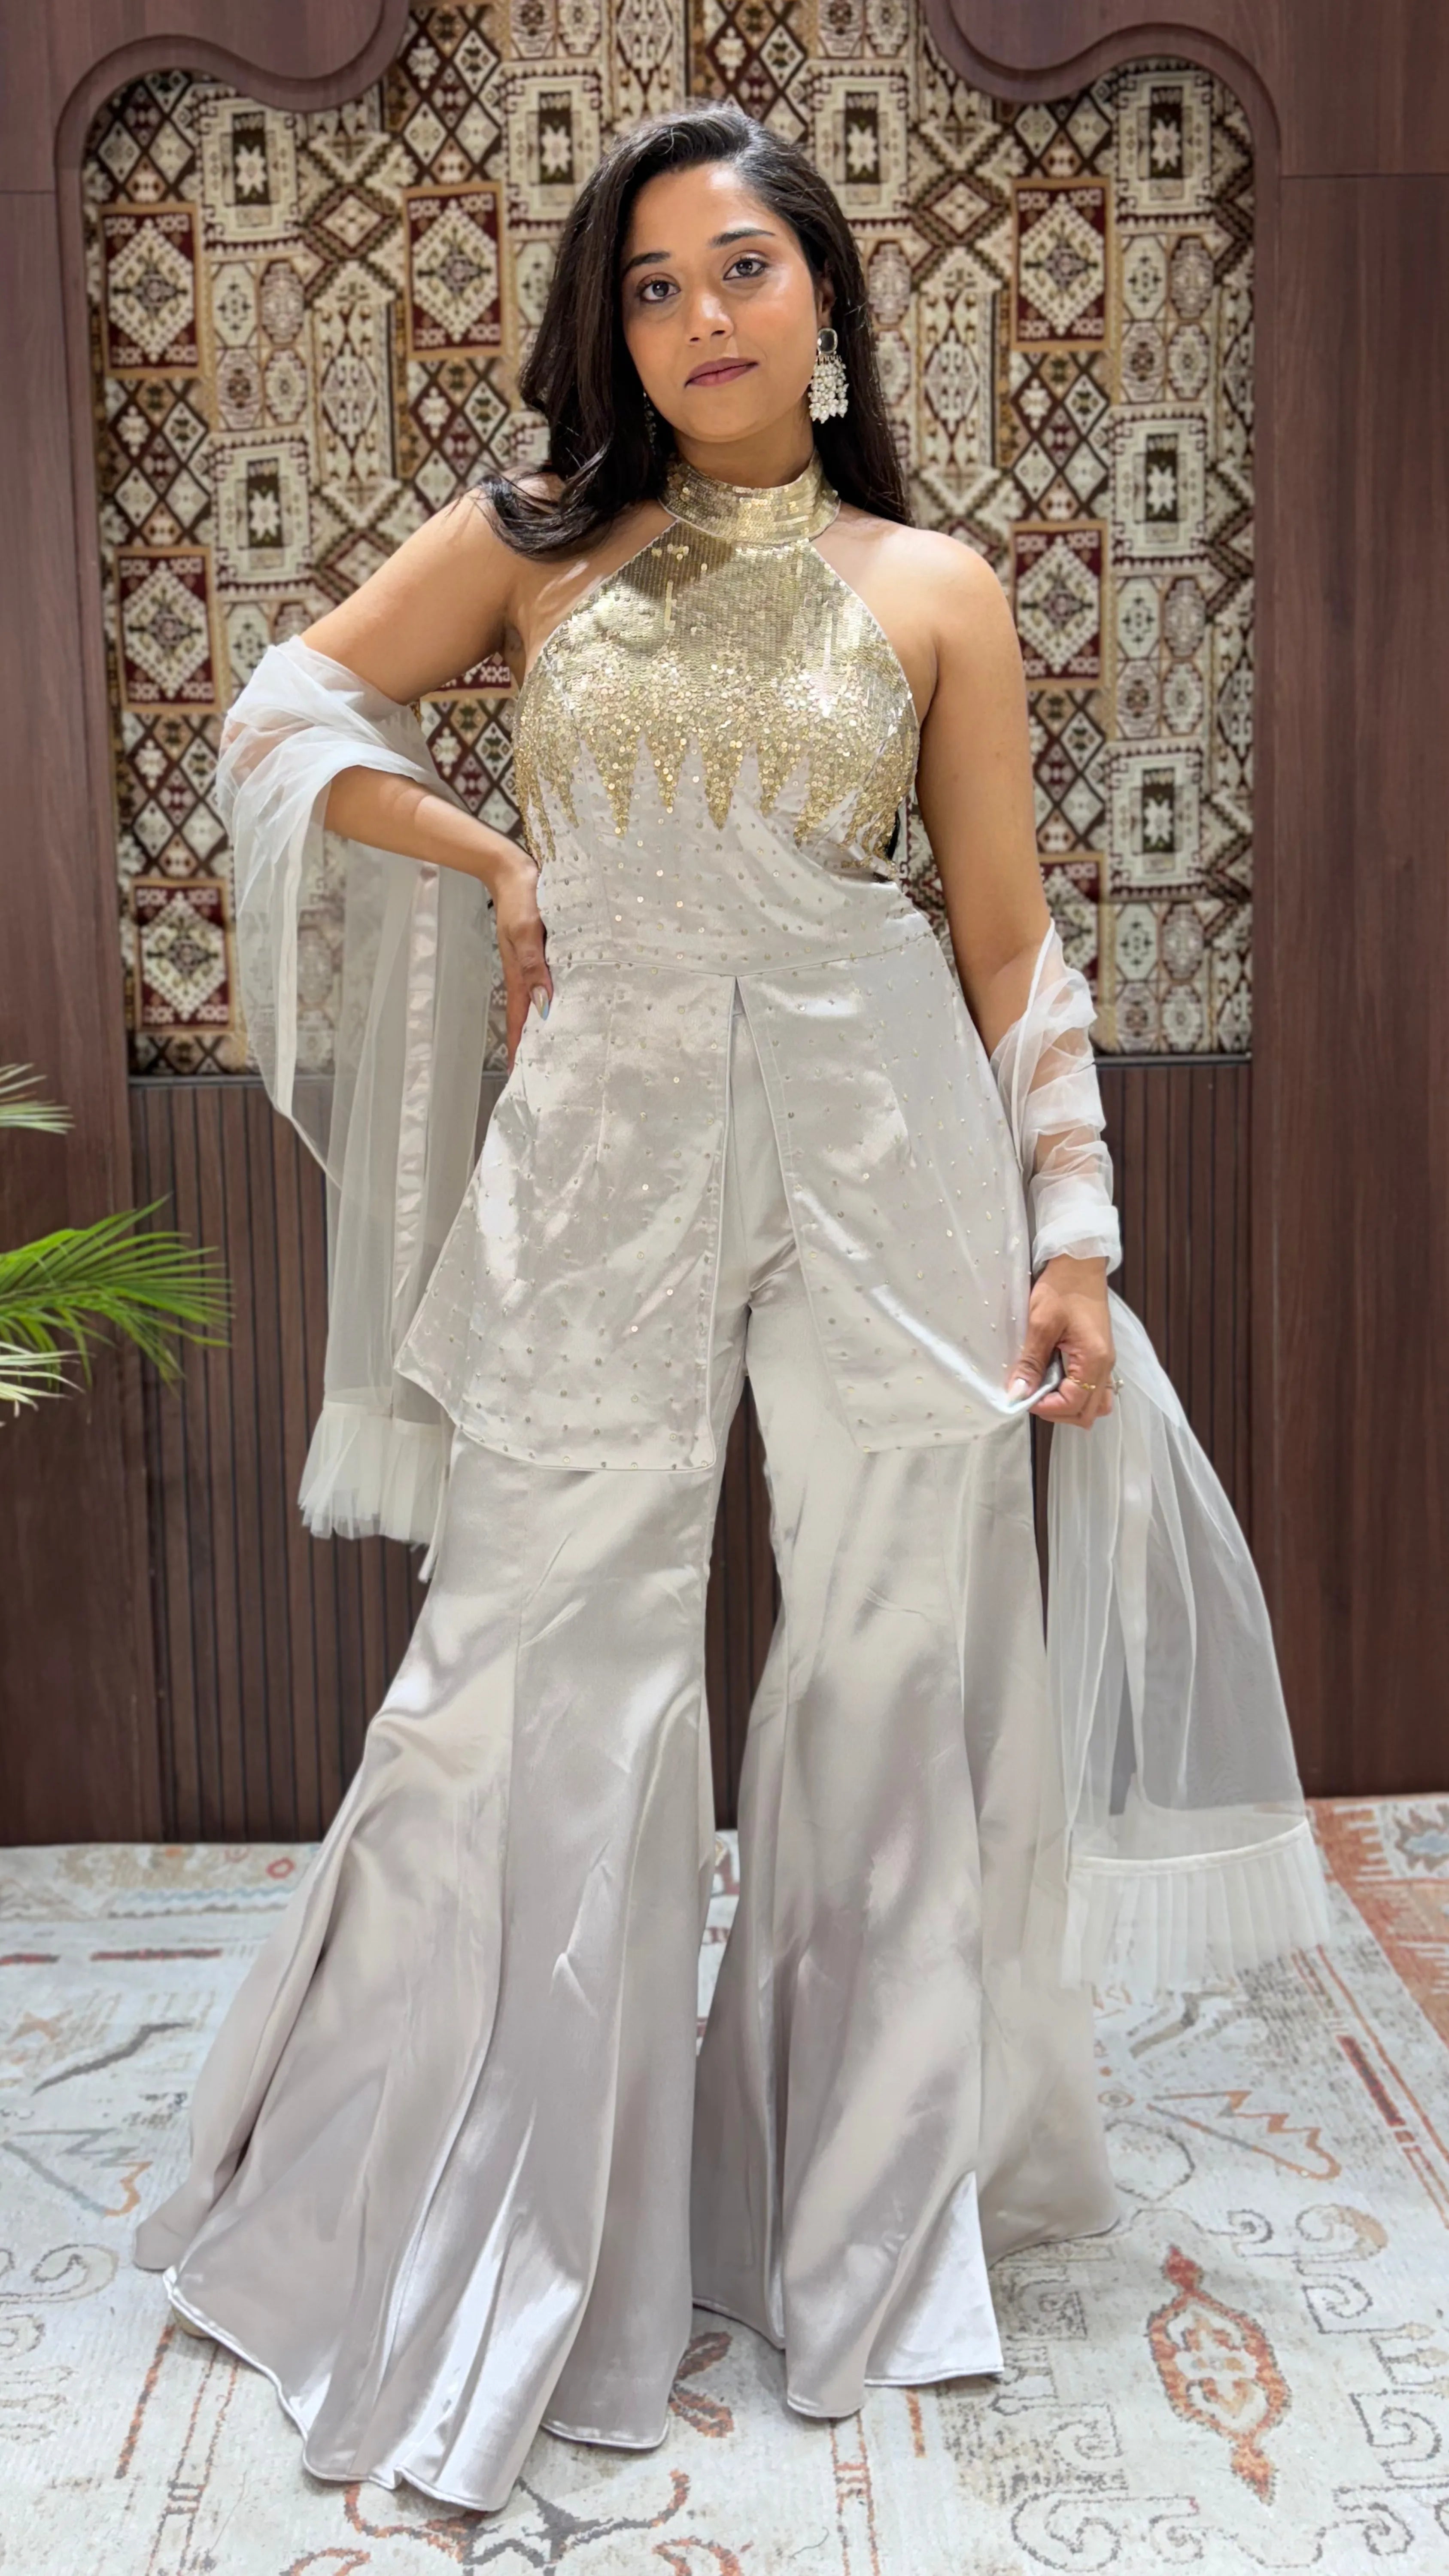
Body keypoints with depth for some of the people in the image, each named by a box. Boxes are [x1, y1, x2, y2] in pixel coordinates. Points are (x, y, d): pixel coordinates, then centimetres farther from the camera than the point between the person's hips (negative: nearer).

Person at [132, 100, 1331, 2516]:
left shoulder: (934, 589, 7)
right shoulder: (528, 539, 9)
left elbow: (1008, 938, 7)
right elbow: (292, 707, 15)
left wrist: (1073, 1227, 2)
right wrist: (486, 859, 3)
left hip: (885, 1157, 0)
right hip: (602, 1154, 0)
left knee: (889, 1674, 7)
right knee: (545, 1683, 3)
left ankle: (870, 2214, 30)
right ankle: (476, 2250, 25)